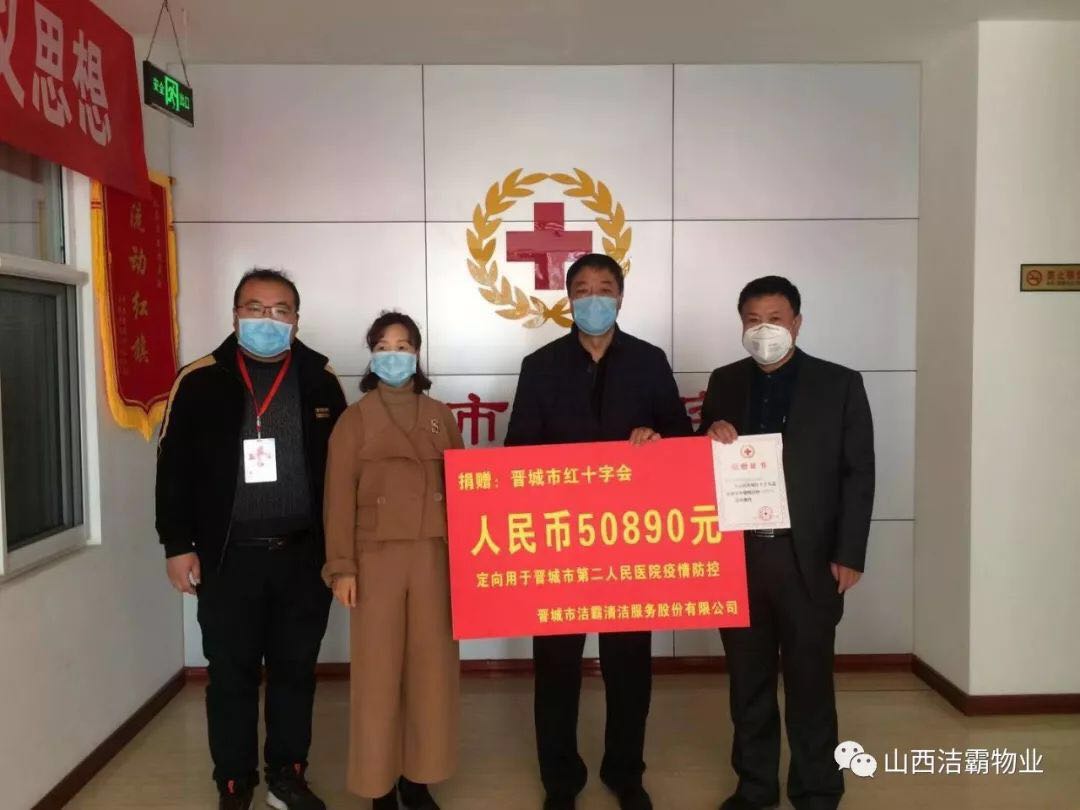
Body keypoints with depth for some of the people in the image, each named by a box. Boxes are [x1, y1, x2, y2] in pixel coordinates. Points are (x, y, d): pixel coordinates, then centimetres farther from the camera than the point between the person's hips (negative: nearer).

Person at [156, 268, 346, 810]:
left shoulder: (320, 379, 4)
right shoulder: (201, 380, -1)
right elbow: (174, 468, 1)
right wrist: (178, 545, -4)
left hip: (303, 555, 2)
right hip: (228, 557, -1)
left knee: (296, 670, 12)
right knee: (231, 675, 8)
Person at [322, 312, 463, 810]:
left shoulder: (440, 416, 11)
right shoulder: (355, 420, 3)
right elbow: (339, 498, -2)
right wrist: (342, 567, -8)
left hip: (433, 557, 3)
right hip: (378, 559, -2)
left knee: (431, 667, 6)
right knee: (378, 671, 1)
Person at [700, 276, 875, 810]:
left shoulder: (840, 384, 0)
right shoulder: (724, 383, 8)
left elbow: (859, 474, -2)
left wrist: (849, 554, -7)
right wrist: (712, 437, -11)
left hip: (808, 557, -2)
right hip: (739, 554, 3)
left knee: (810, 679, 9)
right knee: (748, 678, 13)